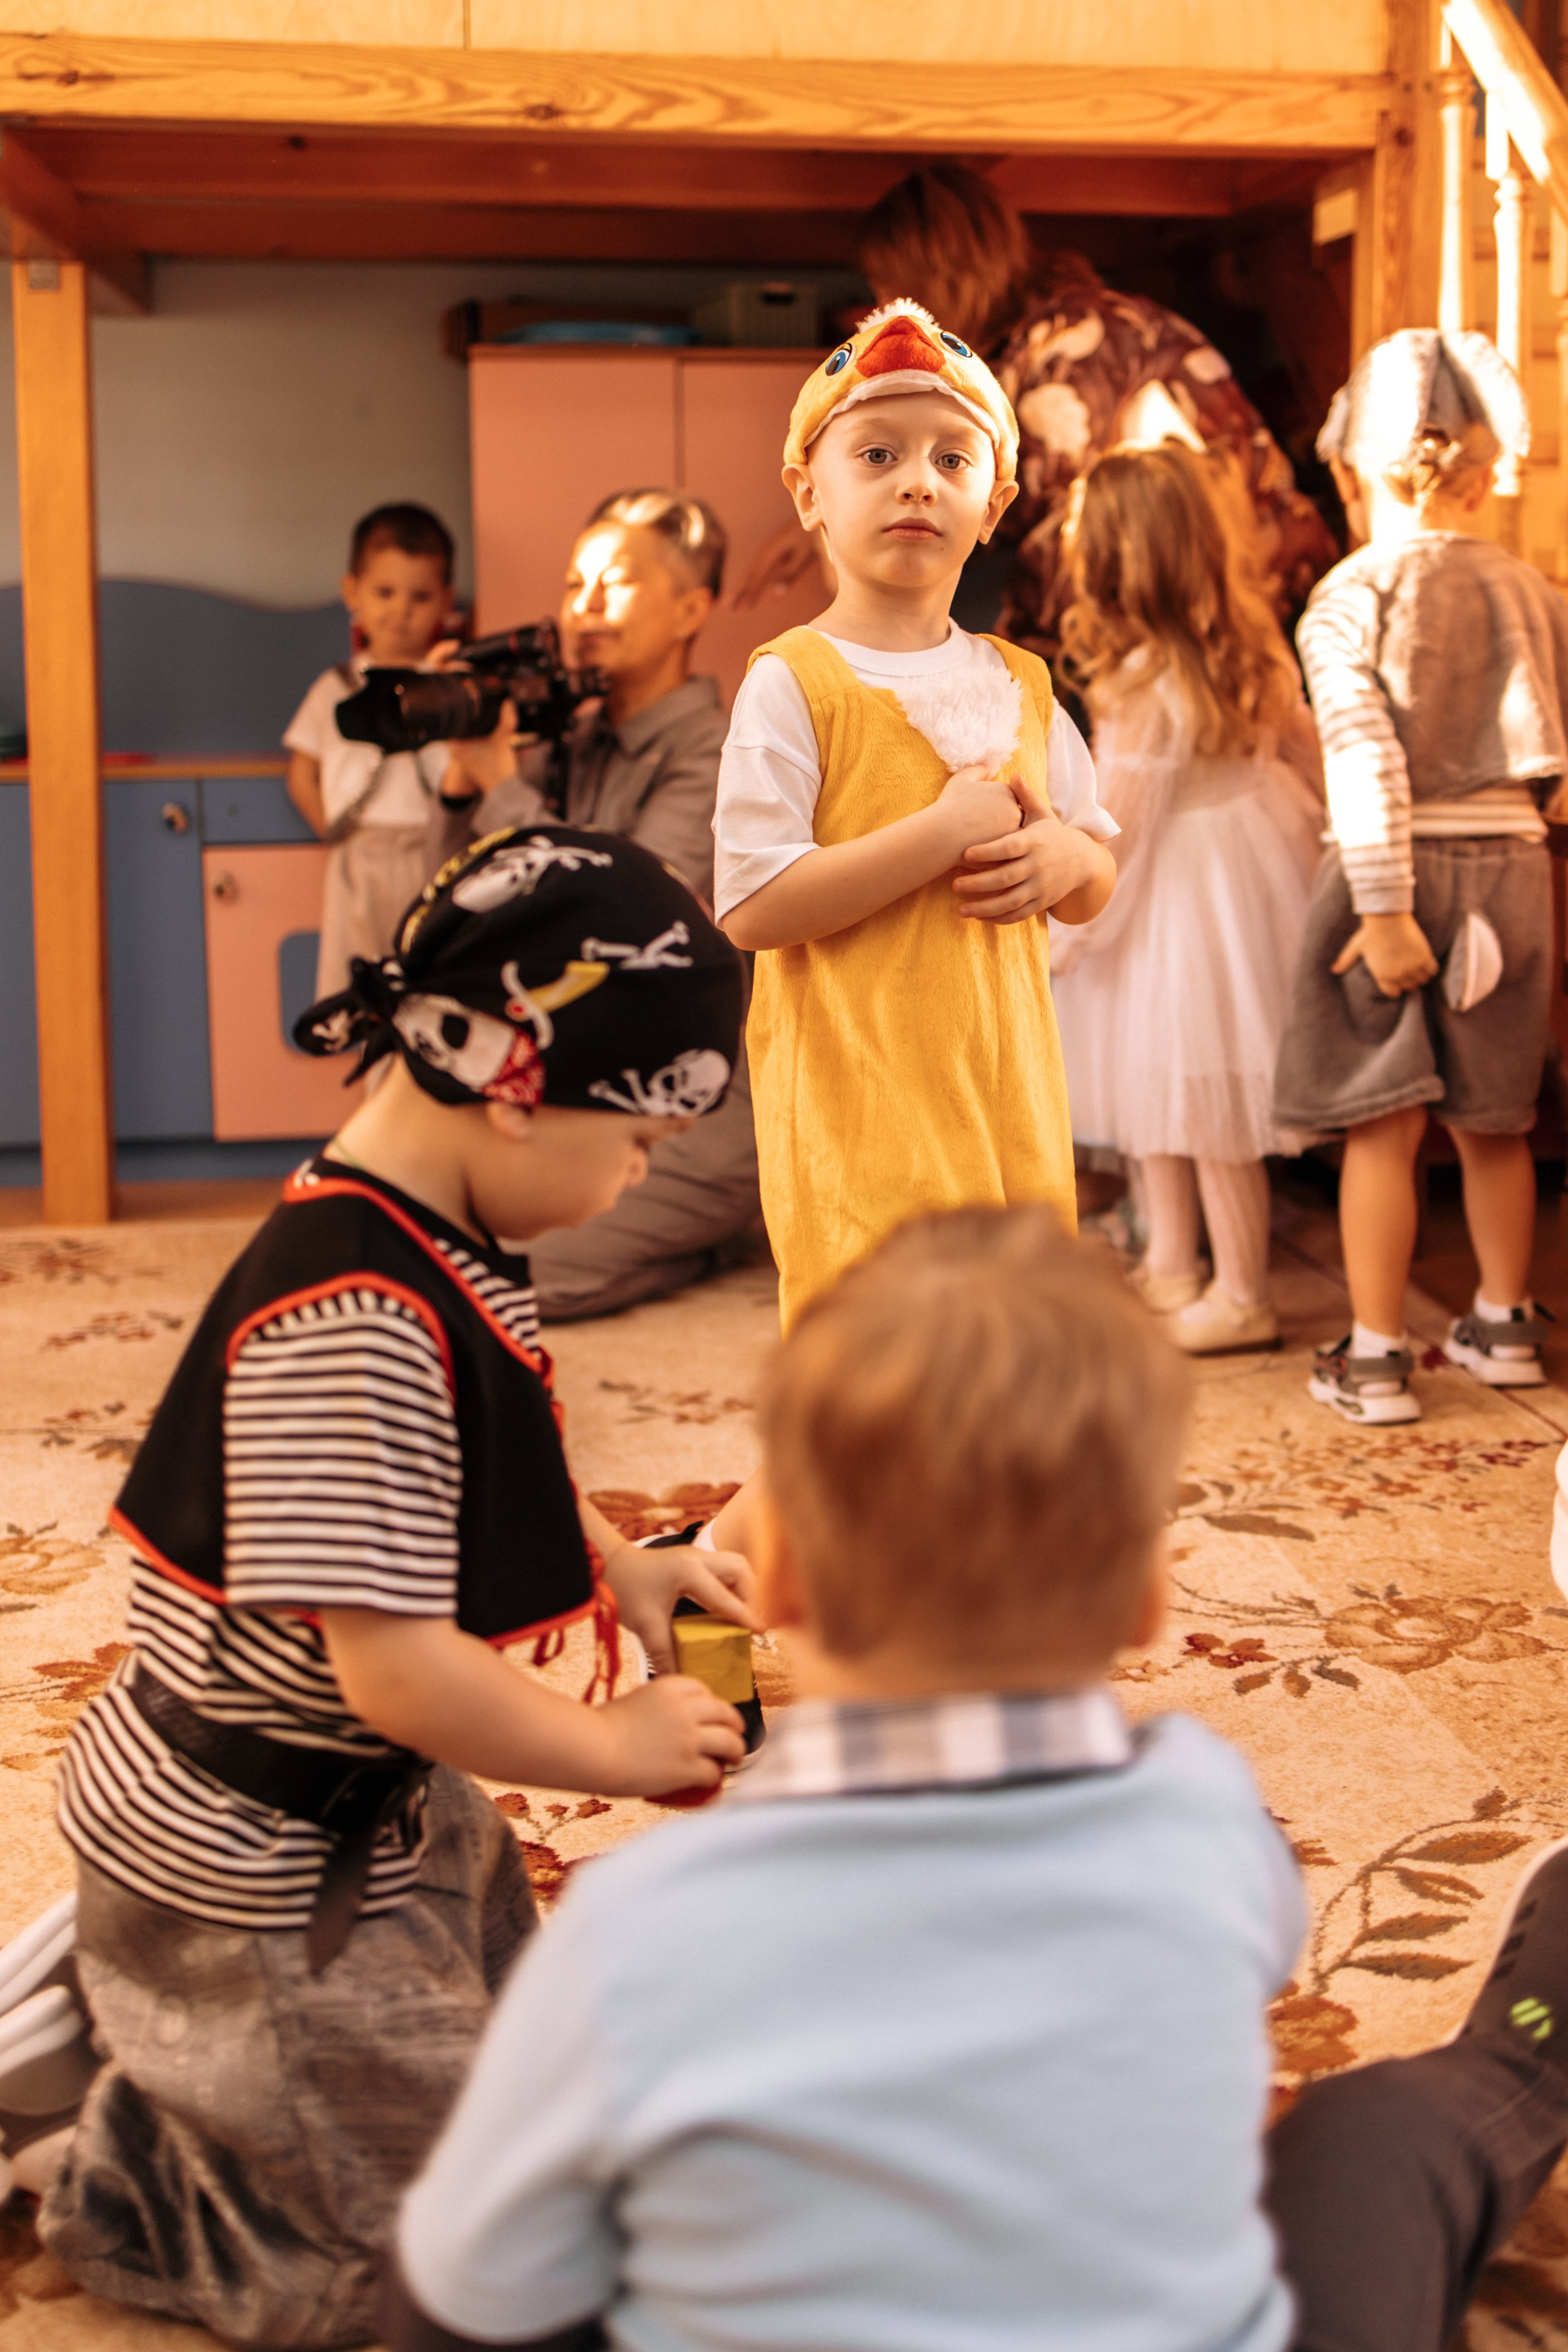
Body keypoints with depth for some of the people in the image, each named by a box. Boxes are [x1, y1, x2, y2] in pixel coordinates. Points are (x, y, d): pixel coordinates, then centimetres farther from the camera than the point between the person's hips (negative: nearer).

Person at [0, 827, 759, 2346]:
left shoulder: (440, 1245, -1)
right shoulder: (356, 1330, -32)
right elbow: (400, 1671, -31)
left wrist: (620, 1569, 1)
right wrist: (617, 1746, -17)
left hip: (379, 1808, 10)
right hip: (254, 1864, -10)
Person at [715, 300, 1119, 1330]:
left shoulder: (1018, 686, 11)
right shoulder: (795, 682, -8)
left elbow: (1098, 884, 18)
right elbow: (755, 908, -17)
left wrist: (1066, 857, -6)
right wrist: (945, 833, -19)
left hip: (1009, 1105, 6)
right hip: (860, 1120, -6)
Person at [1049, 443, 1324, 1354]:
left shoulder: (1145, 677, -24)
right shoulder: (1250, 641, 0)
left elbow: (1115, 823, -18)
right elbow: (1305, 748, 10)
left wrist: (1063, 928, -7)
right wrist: (1326, 833, 25)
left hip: (1182, 892, -9)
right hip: (1255, 859, 9)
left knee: (1205, 1101, 2)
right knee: (1165, 1084, 18)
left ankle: (1243, 1298, 13)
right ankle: (1170, 1269, 30)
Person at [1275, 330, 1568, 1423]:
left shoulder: (1351, 597, -9)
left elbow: (1368, 765, -17)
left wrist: (1384, 910, -18)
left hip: (1401, 871, -4)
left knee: (1383, 1125, 3)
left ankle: (1376, 1356, 7)